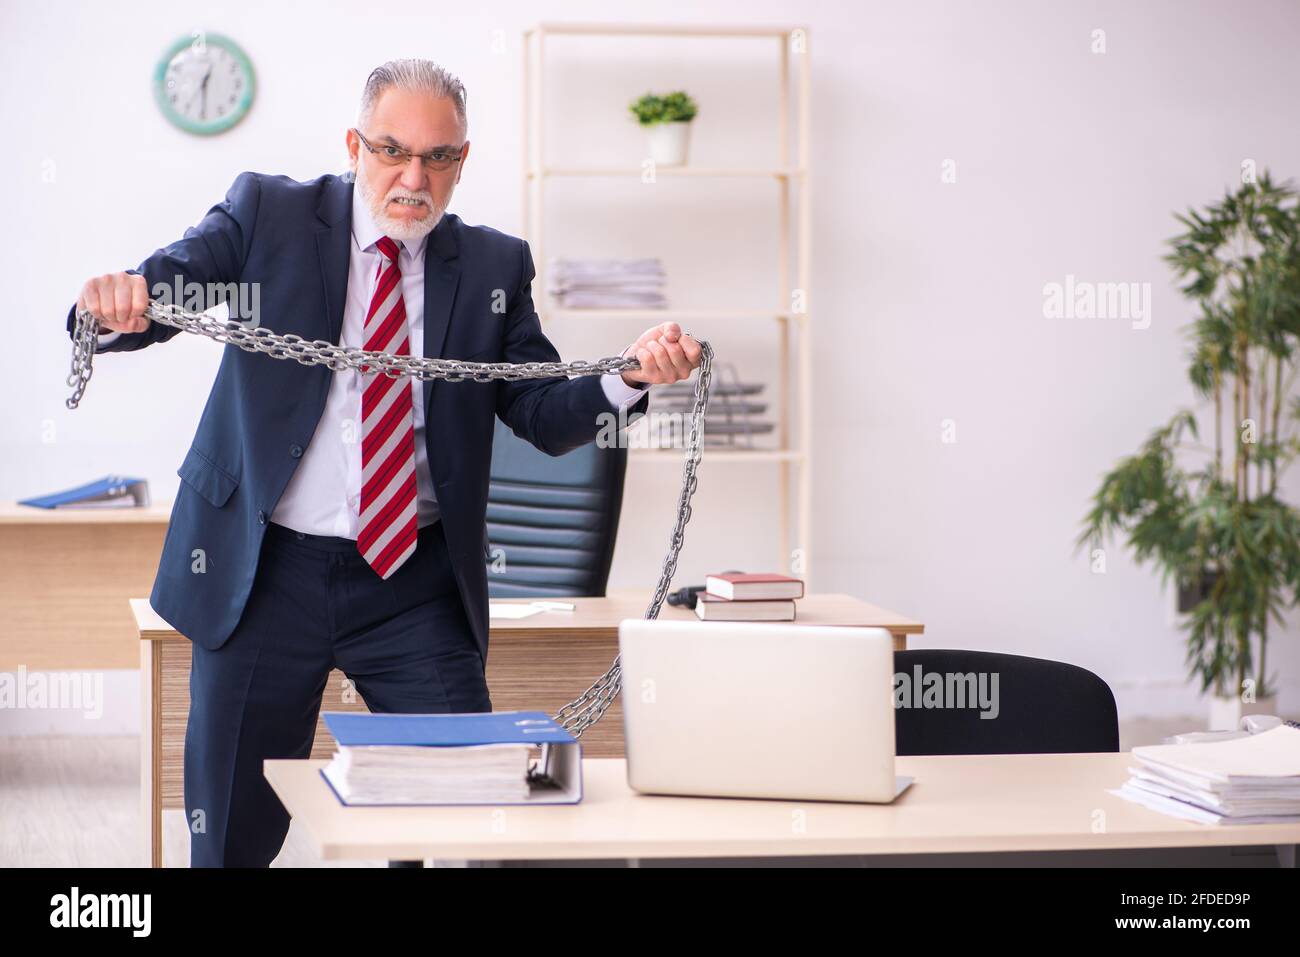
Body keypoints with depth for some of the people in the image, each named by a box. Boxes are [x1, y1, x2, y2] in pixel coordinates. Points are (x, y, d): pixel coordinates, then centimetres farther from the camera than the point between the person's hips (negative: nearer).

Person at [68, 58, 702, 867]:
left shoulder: (494, 268, 5)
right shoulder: (267, 214, 1)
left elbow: (546, 416, 1)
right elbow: (165, 284, -10)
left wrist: (632, 375, -20)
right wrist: (118, 302, -34)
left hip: (418, 583, 2)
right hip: (265, 569, -1)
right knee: (233, 831, 6)